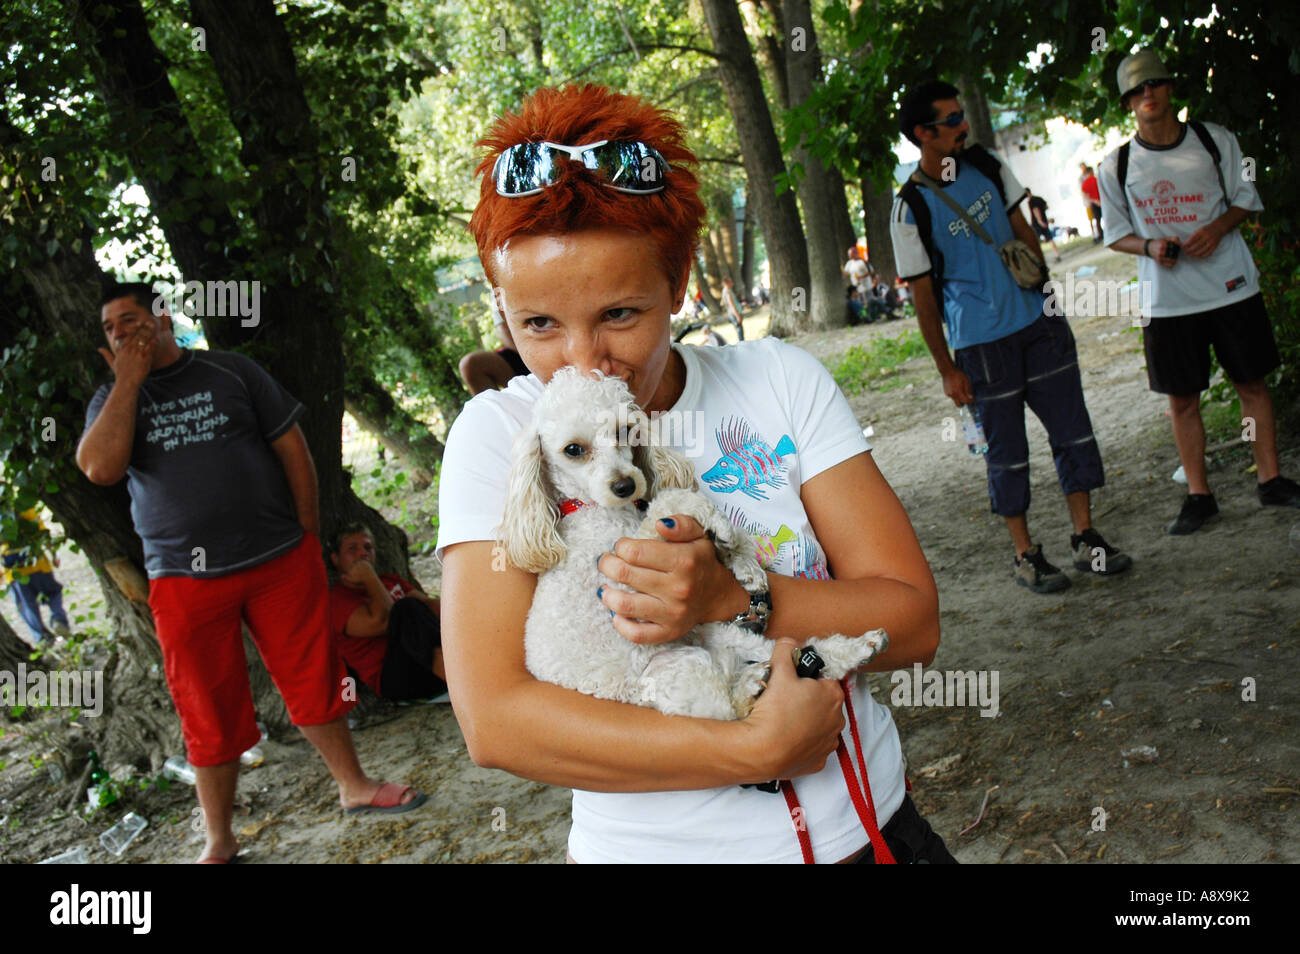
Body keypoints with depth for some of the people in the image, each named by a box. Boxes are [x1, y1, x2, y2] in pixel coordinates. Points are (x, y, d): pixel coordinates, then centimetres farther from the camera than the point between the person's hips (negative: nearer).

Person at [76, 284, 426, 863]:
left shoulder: (230, 372, 5)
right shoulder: (112, 399, 7)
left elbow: (291, 447, 6)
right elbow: (100, 467, -13)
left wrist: (308, 534, 3)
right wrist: (130, 380, -9)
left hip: (280, 559, 0)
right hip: (185, 578, 0)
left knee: (313, 679, 9)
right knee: (210, 712, 7)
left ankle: (353, 785, 28)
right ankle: (218, 842, 22)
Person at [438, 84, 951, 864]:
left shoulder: (779, 381, -8)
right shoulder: (498, 436, -12)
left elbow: (914, 621, -10)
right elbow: (492, 719, -20)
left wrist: (733, 600, -26)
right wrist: (757, 748, -25)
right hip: (653, 844, -2)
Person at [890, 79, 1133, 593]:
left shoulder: (985, 165, 5)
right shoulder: (911, 207, -11)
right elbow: (922, 294, -8)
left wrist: (1044, 288, 14)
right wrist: (947, 369, -9)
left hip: (1040, 322, 6)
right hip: (980, 341, -5)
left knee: (1072, 428, 7)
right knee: (1006, 450, 3)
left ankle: (1084, 538, 19)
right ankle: (1025, 555, 16)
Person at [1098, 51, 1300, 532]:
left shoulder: (1215, 139, 3)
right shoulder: (1116, 166, 1)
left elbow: (1245, 197, 9)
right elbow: (1116, 233, 7)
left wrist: (1218, 227, -11)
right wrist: (1149, 247, -13)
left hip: (1230, 286, 1)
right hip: (1167, 299, -1)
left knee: (1253, 384, 8)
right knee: (1182, 399, 4)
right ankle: (1198, 494, 15)